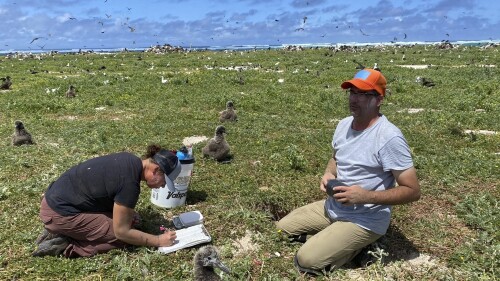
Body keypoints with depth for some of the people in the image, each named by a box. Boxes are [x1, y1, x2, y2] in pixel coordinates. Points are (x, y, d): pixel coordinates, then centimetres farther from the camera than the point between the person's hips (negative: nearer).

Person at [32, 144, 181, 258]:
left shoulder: (130, 160, 1)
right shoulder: (130, 183, -25)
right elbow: (121, 232, -17)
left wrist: (129, 214, 5)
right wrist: (158, 241, -10)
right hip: (60, 213, -9)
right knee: (123, 238, -8)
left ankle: (61, 232, 9)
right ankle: (66, 245, -6)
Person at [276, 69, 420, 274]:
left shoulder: (389, 137, -24)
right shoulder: (344, 124, 1)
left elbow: (413, 191, -20)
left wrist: (365, 196, -28)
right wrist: (328, 174, -4)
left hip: (364, 221, -7)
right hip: (332, 208, 8)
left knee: (307, 261, -18)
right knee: (281, 230, 7)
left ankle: (357, 245, 2)